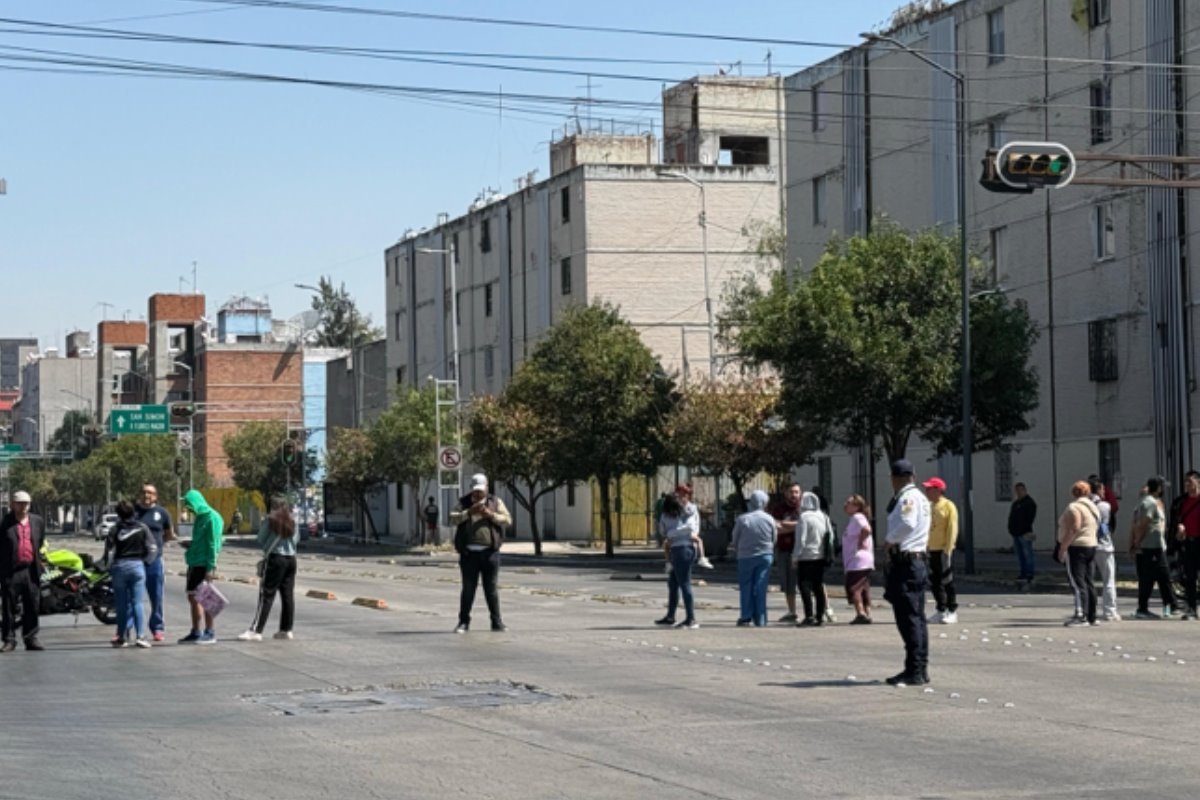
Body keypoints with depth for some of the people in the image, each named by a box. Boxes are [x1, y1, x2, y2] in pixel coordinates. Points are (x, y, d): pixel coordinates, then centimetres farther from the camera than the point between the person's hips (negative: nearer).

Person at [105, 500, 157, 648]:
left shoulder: (115, 530, -4)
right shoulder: (142, 528, 0)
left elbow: (109, 552, -4)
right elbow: (153, 548, 0)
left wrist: (110, 568, 11)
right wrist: (146, 562, 15)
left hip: (119, 567, -1)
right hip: (137, 566, 1)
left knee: (122, 604, 7)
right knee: (137, 602, 0)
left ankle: (122, 637, 10)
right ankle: (140, 636, -10)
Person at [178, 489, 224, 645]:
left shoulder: (212, 518, -12)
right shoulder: (199, 518, 15)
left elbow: (213, 544, -16)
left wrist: (210, 567, -19)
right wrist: (189, 546, 9)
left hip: (204, 565, -9)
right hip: (194, 562, 9)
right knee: (193, 598, 11)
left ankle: (210, 633, 1)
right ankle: (195, 632, 18)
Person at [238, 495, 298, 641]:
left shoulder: (270, 520, -7)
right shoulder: (292, 521, 6)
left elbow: (260, 540, -1)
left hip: (275, 558, -5)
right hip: (291, 558, 5)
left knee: (266, 595, -6)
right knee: (288, 595, 10)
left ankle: (255, 631, -9)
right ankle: (286, 630, 14)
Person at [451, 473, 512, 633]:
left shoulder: (495, 502, 9)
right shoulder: (464, 503, 9)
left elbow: (508, 520, 0)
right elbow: (452, 519, -4)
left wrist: (491, 514, -13)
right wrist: (469, 512, -16)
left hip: (489, 552, 0)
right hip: (469, 553, 0)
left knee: (491, 589, 3)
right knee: (468, 589, 2)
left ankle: (497, 622, 9)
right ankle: (464, 622, 9)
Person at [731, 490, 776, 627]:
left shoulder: (742, 519, -9)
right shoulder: (769, 519, -3)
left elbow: (735, 540, 1)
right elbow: (774, 539, 6)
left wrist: (738, 551, 20)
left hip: (746, 557, -1)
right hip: (765, 556, 2)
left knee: (746, 587, 8)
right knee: (761, 588, 4)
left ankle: (746, 616, 4)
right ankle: (760, 620, 3)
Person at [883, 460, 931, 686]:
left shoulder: (908, 497, -14)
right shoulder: (919, 496, 18)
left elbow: (907, 523, -30)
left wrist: (889, 539, -17)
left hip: (906, 562, -10)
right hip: (918, 559, 10)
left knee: (908, 617, -9)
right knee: (916, 616, 14)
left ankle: (914, 671, -9)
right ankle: (921, 668, 20)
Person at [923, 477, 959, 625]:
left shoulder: (948, 506, -8)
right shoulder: (929, 507, 15)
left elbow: (952, 529, -13)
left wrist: (947, 549, -18)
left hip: (943, 550, -7)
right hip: (931, 550, 7)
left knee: (946, 580, -5)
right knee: (934, 581, 9)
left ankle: (952, 611, 2)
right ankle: (941, 610, 17)